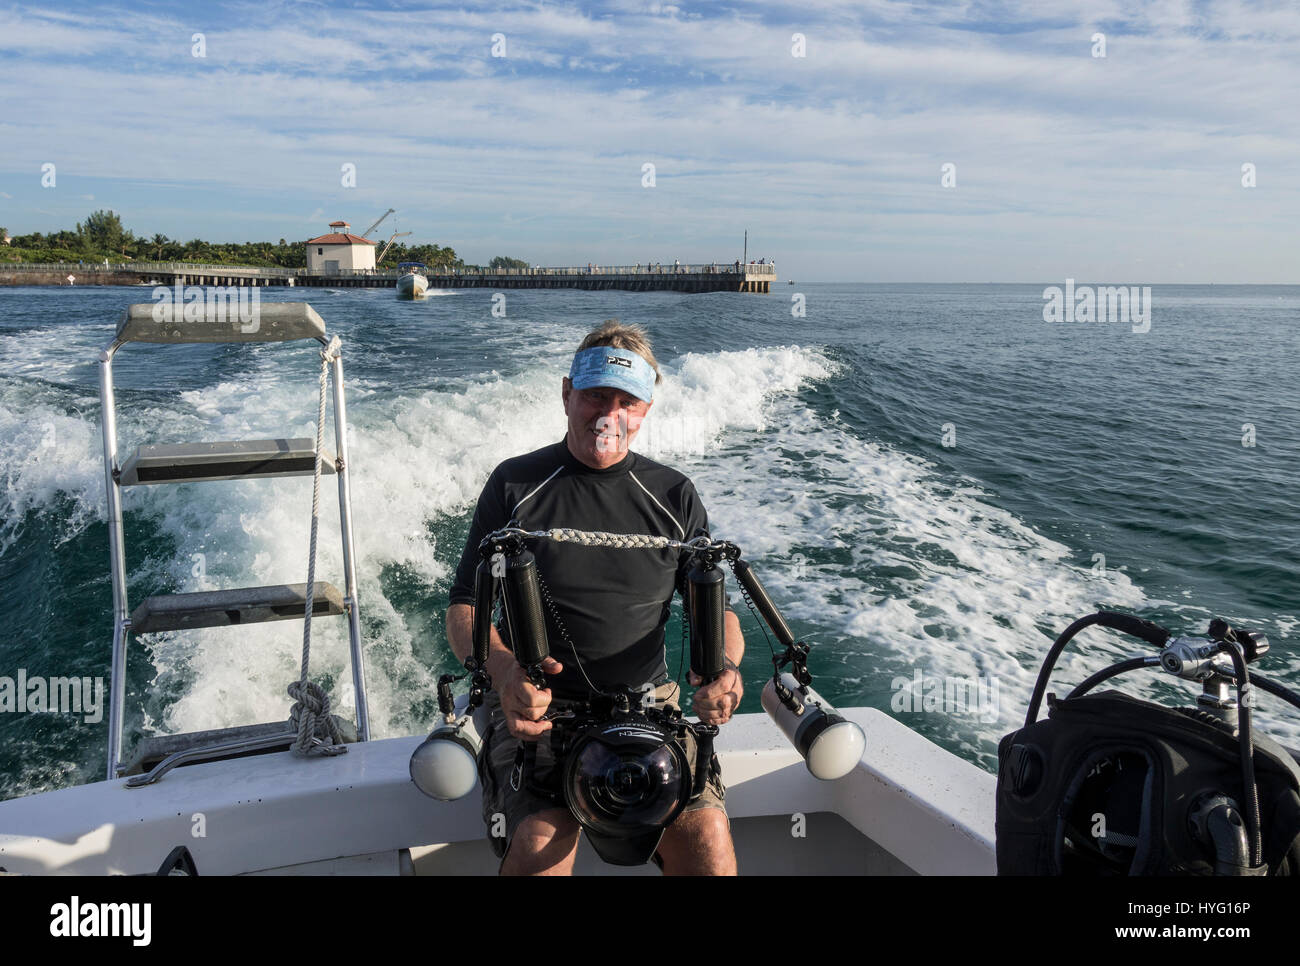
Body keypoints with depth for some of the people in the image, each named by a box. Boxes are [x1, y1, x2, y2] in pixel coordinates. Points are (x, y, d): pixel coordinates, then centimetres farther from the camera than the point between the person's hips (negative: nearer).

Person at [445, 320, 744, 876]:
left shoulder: (674, 496, 8)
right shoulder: (515, 485, 3)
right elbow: (465, 610, 1)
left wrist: (720, 664, -17)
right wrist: (504, 668, -22)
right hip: (539, 706, -1)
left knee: (706, 834, -21)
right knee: (539, 842, -28)